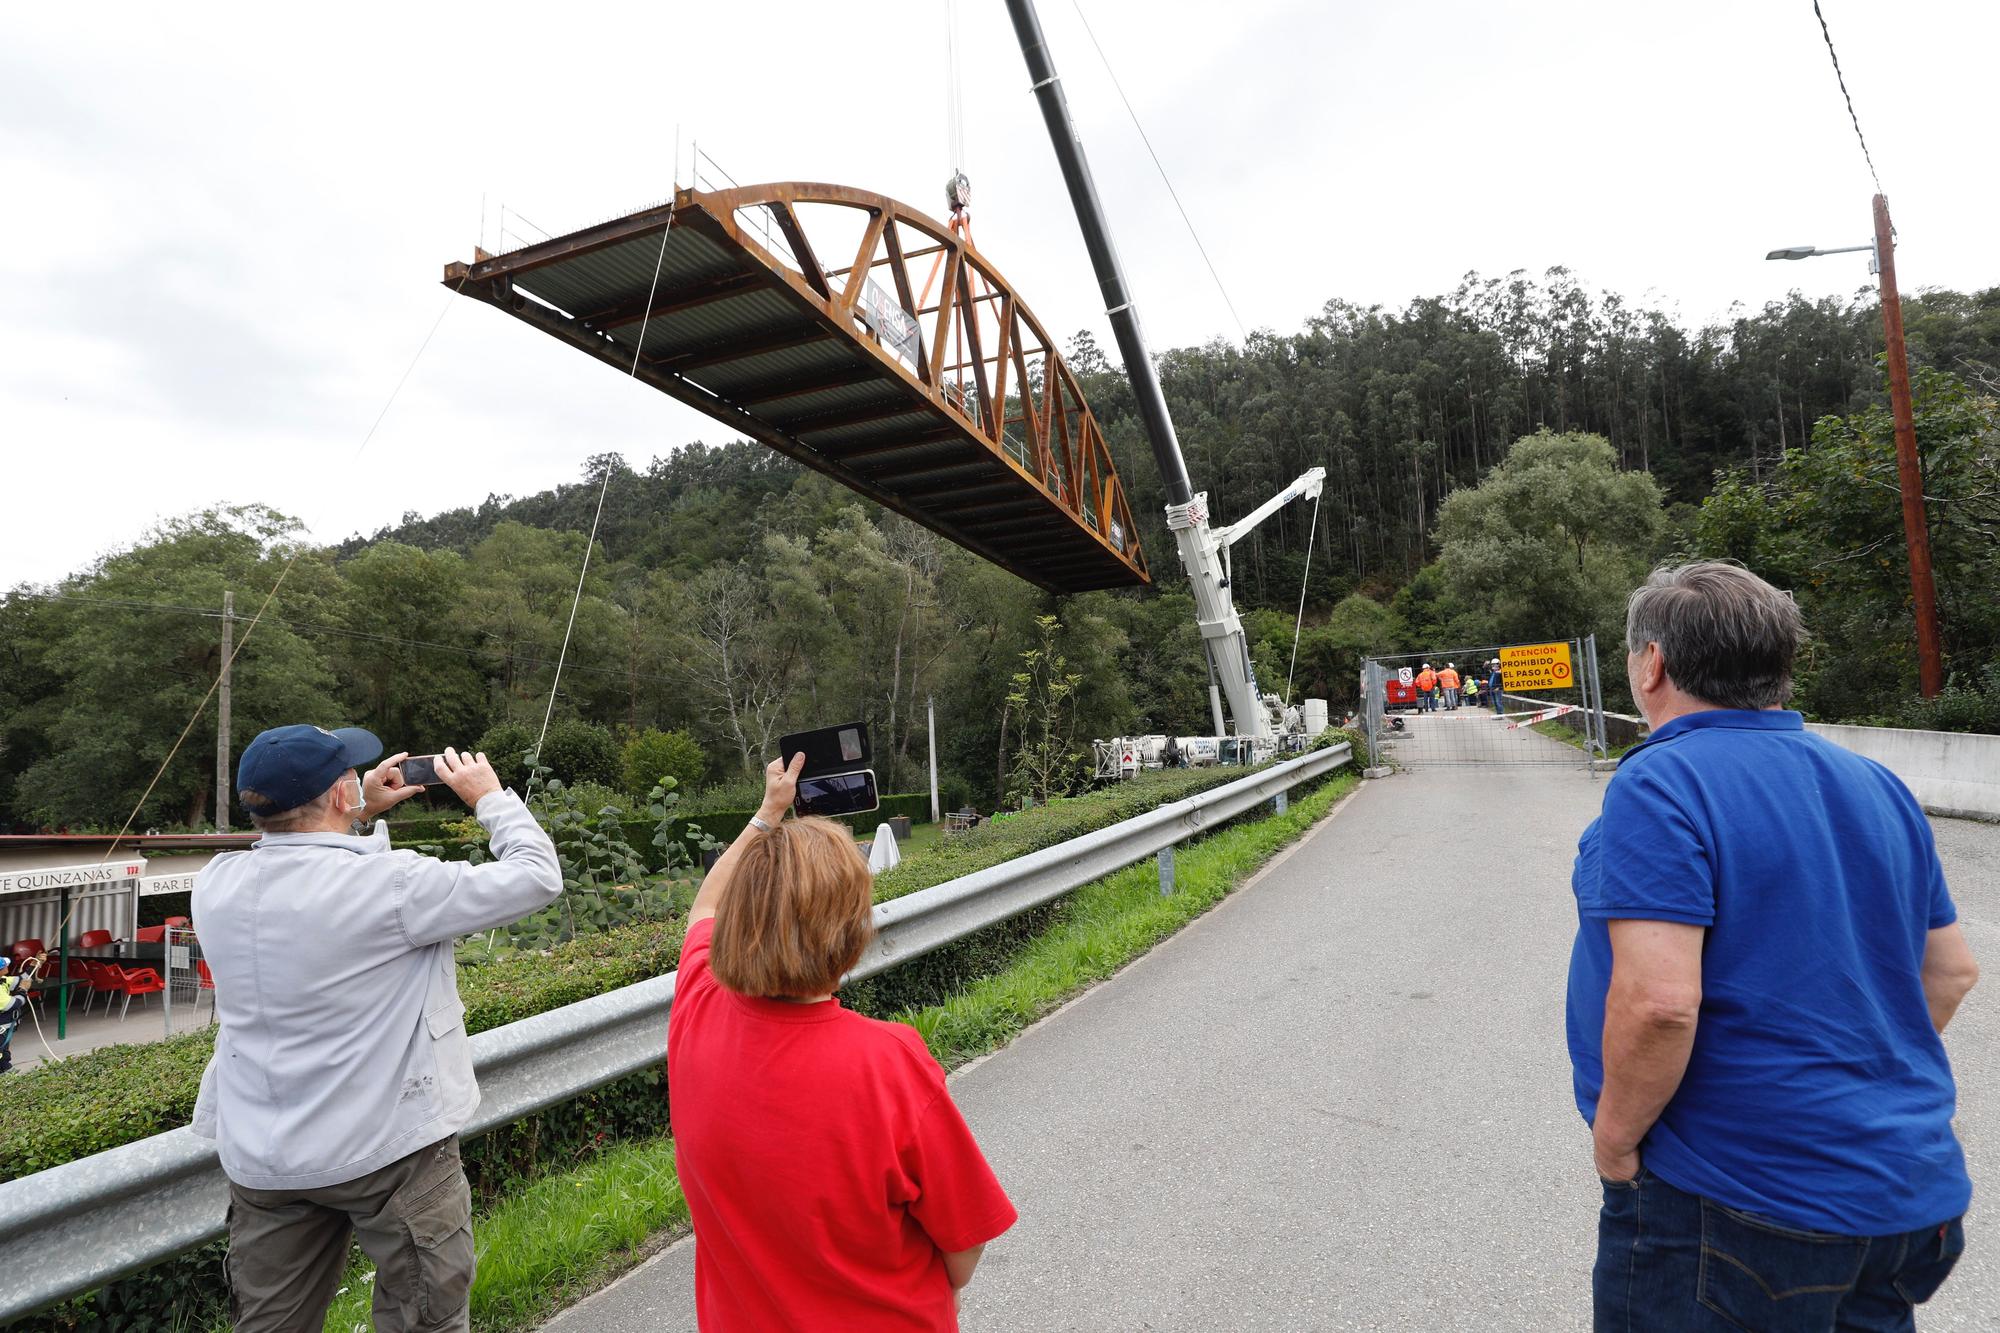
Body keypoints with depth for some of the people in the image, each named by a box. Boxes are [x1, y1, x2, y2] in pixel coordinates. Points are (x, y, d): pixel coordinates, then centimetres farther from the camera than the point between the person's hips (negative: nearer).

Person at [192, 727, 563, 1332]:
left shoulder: (217, 884, -5)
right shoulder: (388, 884, -23)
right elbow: (538, 876, -15)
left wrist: (362, 813, 17)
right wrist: (491, 796, -2)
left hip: (259, 1160, 6)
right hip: (390, 1150, -6)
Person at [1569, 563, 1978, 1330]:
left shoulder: (1659, 785, -21)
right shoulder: (1876, 786, 5)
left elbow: (1657, 1002, -28)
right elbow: (1951, 970, 13)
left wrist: (1614, 1139, -13)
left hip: (1738, 1204, -7)